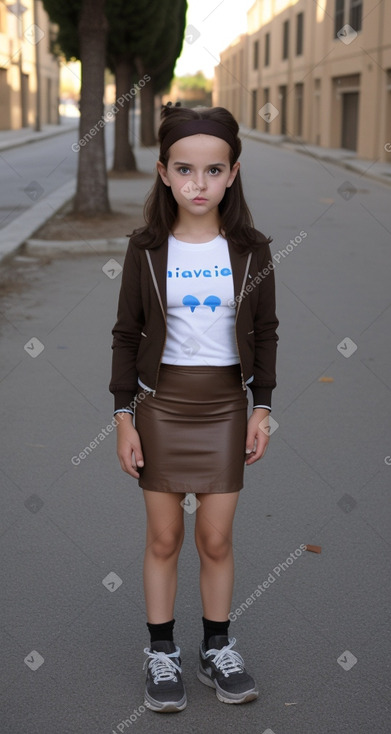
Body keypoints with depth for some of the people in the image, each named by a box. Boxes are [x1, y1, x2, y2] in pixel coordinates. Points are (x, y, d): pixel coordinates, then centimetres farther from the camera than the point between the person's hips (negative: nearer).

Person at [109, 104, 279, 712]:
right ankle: (161, 654, 23)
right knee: (163, 538, 8)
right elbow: (126, 336, -1)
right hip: (161, 403, 0)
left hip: (225, 404, 1)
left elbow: (265, 334, 5)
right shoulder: (146, 250, -4)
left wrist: (262, 408, 2)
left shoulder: (251, 251, -2)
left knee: (216, 539, 7)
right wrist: (124, 418, -3)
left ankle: (218, 650, 25)